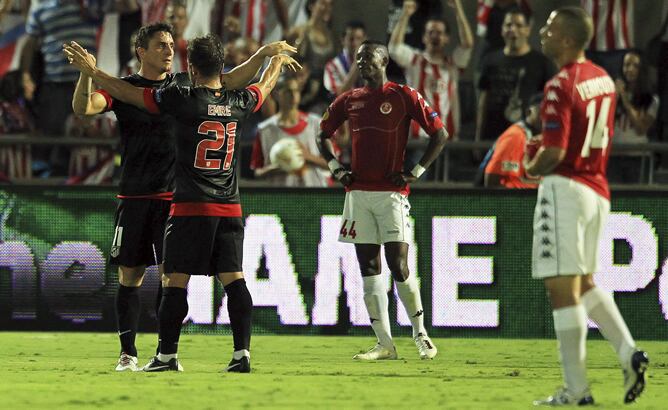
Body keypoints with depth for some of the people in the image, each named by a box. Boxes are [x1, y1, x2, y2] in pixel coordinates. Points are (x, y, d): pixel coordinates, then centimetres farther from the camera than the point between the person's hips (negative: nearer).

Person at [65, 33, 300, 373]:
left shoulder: (182, 99, -9)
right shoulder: (238, 102, 5)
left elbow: (128, 93, -3)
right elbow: (264, 86, 29)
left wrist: (91, 70, 9)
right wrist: (278, 62, 50)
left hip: (190, 208, -4)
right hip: (230, 208, 4)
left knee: (174, 281, 1)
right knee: (234, 279, 3)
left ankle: (167, 355, 2)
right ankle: (242, 353, -4)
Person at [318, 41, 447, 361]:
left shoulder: (404, 96, -2)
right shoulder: (348, 101, 12)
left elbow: (440, 134, 0)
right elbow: (324, 134, 26)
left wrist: (416, 172, -5)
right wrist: (336, 169, 13)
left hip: (391, 192, -5)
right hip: (358, 191, 5)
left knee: (398, 265, -9)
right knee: (368, 267, 2)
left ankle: (421, 334, 5)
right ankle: (384, 344, 5)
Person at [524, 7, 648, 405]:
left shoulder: (561, 86, -17)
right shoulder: (603, 79, 11)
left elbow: (555, 153, -21)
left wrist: (531, 168, -1)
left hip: (566, 188, -9)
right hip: (598, 190, 9)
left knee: (563, 289, -5)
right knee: (584, 283, 21)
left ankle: (577, 389, -5)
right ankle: (629, 352, 5)